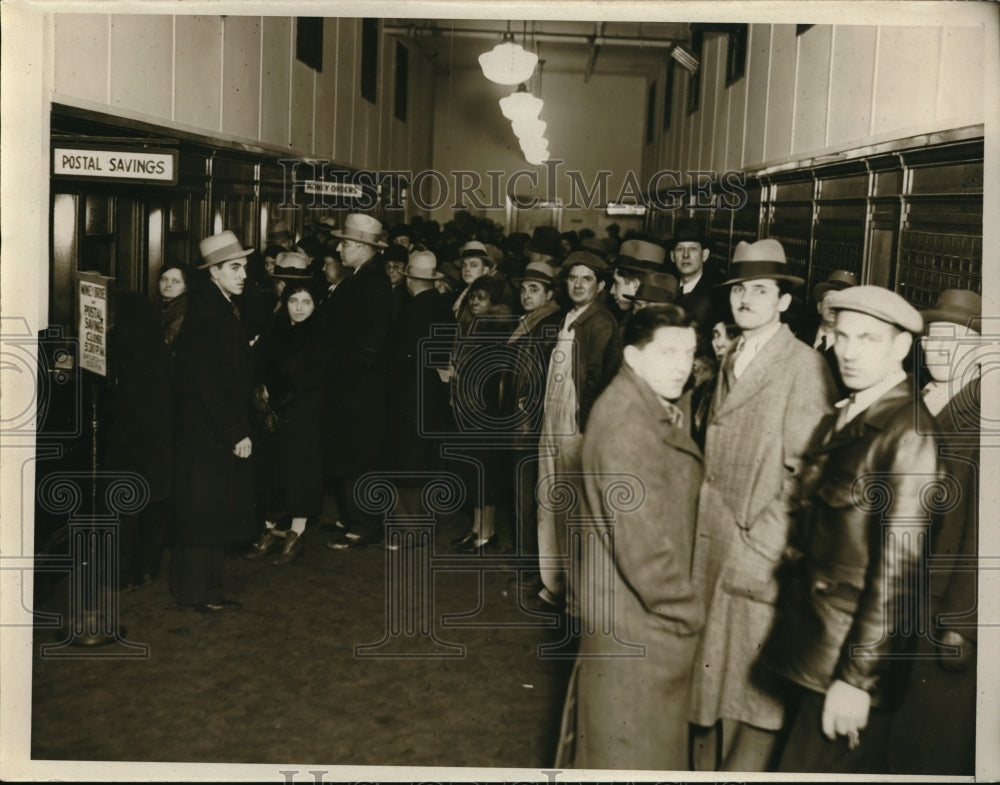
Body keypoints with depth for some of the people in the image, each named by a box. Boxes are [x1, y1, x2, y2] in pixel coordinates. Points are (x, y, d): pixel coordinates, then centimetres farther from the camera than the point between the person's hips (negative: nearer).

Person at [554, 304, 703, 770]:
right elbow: (639, 534, -26)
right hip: (633, 614, -10)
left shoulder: (664, 409, 8)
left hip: (652, 606, 10)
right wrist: (684, 609, -17)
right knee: (628, 747, 5)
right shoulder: (625, 421, -24)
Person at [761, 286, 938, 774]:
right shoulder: (844, 416, 9)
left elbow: (898, 568, -20)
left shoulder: (908, 431, -18)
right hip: (813, 639, 8)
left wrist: (858, 678, -18)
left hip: (858, 652, -8)